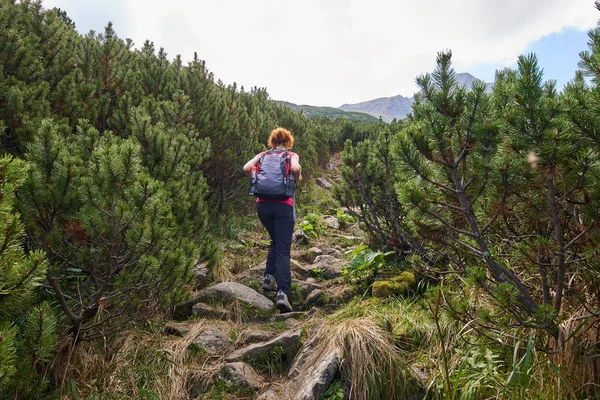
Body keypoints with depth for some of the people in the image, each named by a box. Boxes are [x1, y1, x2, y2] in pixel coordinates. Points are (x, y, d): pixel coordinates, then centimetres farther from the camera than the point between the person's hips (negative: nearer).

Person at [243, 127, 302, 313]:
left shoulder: (263, 155, 15)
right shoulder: (292, 156, 8)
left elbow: (246, 168, 0)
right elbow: (295, 168, -14)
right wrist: (298, 178, 7)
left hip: (262, 204, 3)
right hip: (283, 205, -3)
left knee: (275, 241, 26)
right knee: (283, 250, -4)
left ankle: (269, 277, 15)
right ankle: (283, 293, -17)